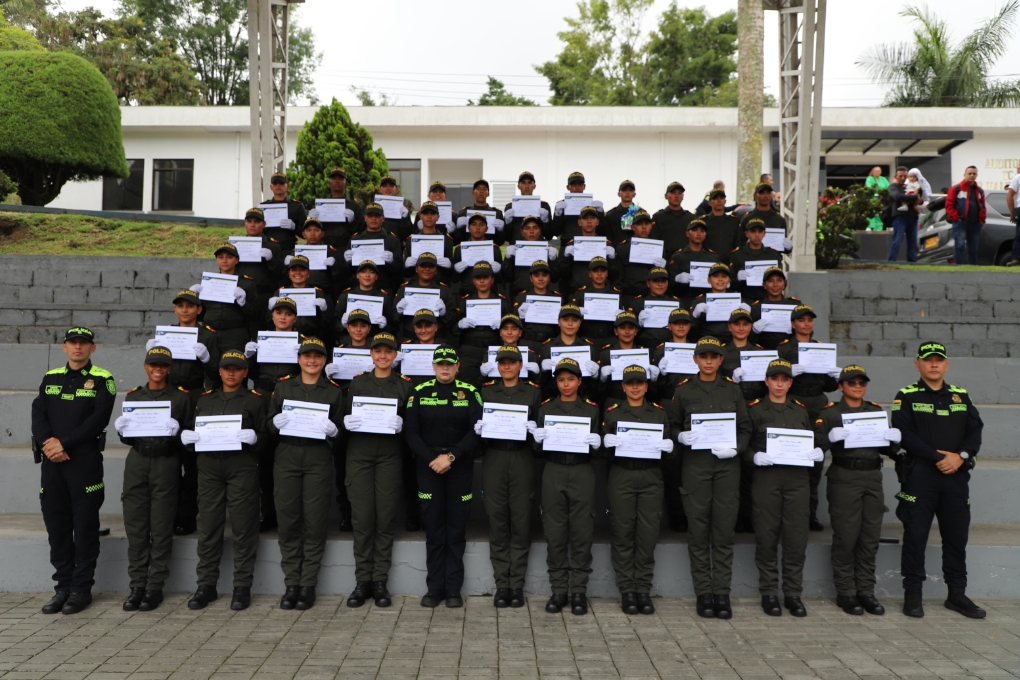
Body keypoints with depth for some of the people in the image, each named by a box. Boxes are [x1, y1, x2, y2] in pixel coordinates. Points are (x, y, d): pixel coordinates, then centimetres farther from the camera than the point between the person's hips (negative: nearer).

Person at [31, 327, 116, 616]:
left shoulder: (102, 380, 0)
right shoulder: (50, 378, 14)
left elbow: (99, 419, -10)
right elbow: (38, 414, 5)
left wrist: (65, 443, -15)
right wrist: (48, 443, -12)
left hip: (85, 461, -4)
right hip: (51, 462, 4)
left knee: (85, 527, 0)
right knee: (56, 526, 8)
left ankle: (81, 589, 9)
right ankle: (63, 586, 18)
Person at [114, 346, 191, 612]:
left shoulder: (181, 397, 6)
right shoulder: (133, 396, 15)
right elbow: (126, 438, 17)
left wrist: (176, 433, -17)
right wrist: (122, 431, -5)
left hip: (166, 464, -3)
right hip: (137, 463, 3)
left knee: (161, 528, -1)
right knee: (135, 526, 2)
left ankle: (155, 587, 7)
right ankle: (137, 585, 11)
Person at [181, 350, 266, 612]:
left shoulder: (255, 400, 8)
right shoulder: (205, 399, 19)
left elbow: (266, 435, 3)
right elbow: (193, 431, 22)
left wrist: (254, 438, -18)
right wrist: (186, 436, 0)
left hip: (242, 467, -3)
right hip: (209, 466, 3)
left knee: (243, 528, -1)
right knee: (207, 528, 5)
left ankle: (242, 587, 8)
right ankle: (206, 585, 15)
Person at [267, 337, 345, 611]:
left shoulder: (334, 390, 11)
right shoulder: (283, 386, 13)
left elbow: (340, 428, 11)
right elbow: (269, 422, 12)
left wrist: (333, 430, -11)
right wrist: (276, 422, -10)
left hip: (319, 459, -1)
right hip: (287, 457, 1)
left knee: (315, 522, -2)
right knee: (288, 520, -1)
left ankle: (308, 585, 6)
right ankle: (291, 583, 9)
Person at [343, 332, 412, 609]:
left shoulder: (405, 385, 8)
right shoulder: (358, 381, 12)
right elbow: (345, 415, 12)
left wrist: (400, 424, -13)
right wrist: (348, 421, -10)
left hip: (390, 455, -1)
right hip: (359, 453, 1)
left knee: (385, 517, 0)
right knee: (362, 517, -1)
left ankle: (380, 581, 8)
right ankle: (362, 580, 8)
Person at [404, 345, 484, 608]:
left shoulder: (470, 393, 1)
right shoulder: (420, 393, 4)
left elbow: (476, 431, -5)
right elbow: (411, 432, 0)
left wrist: (451, 457, -14)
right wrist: (431, 459, -11)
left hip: (460, 467, 0)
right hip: (428, 467, 1)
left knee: (457, 528, 3)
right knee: (433, 528, 4)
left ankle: (454, 588, 11)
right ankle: (434, 587, 13)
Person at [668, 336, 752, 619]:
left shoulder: (732, 389, 10)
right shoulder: (683, 390, 7)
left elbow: (746, 428, 11)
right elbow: (672, 426, 10)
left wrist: (735, 447, -7)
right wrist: (682, 436, -10)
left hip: (727, 464, 1)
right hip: (695, 463, -1)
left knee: (724, 529, 2)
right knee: (698, 529, 0)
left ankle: (722, 593, 10)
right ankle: (703, 593, 9)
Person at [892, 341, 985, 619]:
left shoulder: (961, 396, 13)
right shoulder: (906, 397, -1)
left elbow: (975, 430, 5)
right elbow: (904, 435, -11)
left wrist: (961, 456, -12)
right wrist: (939, 457, -16)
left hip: (956, 475, 4)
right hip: (919, 474, -4)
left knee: (957, 534, 9)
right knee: (916, 534, -1)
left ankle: (957, 593, 21)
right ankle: (912, 594, 8)